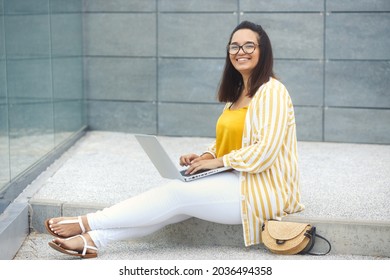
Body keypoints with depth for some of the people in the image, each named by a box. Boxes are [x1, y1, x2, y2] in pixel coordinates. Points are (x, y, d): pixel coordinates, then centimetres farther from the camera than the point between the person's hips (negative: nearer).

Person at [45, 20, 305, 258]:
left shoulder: (272, 91, -14)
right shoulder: (238, 91, 15)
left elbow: (265, 151, -21)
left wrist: (217, 161, -16)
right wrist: (206, 156, 0)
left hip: (262, 189, -8)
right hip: (237, 179, 8)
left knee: (177, 193, -16)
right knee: (177, 203, -13)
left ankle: (86, 223, -14)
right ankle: (93, 240, -19)